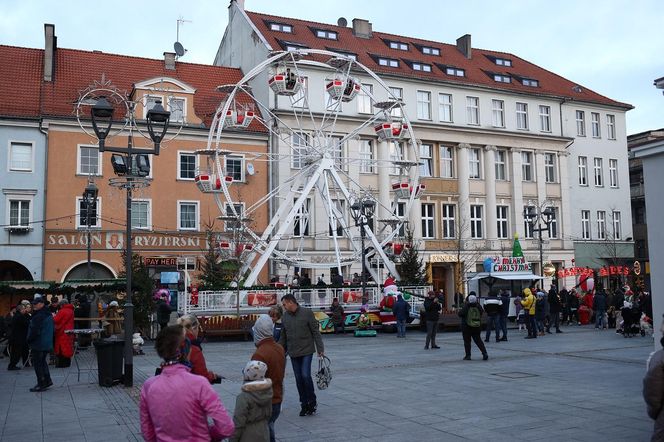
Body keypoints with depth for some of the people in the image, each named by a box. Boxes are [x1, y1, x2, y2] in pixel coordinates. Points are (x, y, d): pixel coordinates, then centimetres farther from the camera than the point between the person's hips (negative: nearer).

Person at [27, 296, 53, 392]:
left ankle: (41, 384, 1)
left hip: (39, 344, -9)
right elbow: (52, 329, 17)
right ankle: (47, 380, 22)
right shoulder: (49, 315, 10)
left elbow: (35, 331, -22)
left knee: (37, 363, -1)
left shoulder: (38, 316, -20)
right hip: (47, 344, 9)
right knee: (43, 361, 20)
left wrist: (29, 340, -7)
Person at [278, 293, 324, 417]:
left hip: (307, 351, -4)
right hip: (293, 353, 4)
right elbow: (283, 337, 14)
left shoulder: (307, 313, -7)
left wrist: (320, 349, -9)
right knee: (298, 379, 6)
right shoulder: (285, 317, 6)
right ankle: (304, 404, 16)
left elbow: (316, 332, -5)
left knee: (306, 375, -13)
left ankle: (312, 402, 5)